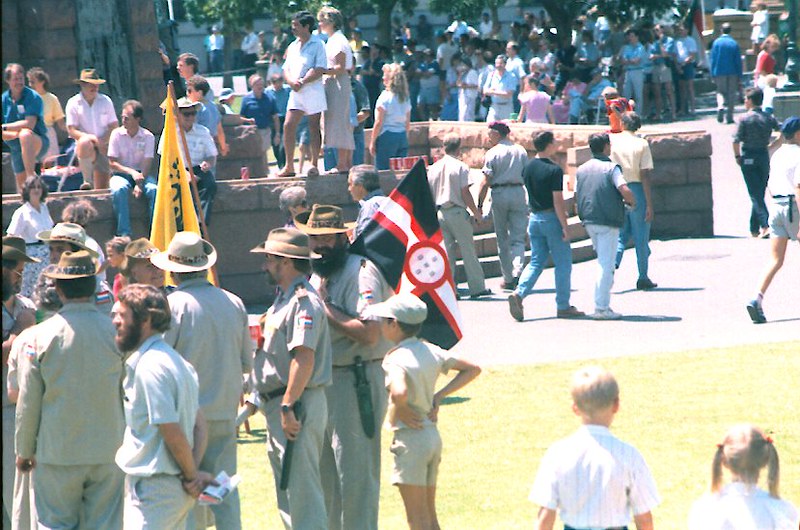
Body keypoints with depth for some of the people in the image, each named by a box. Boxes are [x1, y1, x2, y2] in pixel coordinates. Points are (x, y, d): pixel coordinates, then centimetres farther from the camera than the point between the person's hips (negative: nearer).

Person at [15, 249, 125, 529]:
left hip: (58, 453, -1)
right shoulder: (115, 331, -6)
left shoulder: (43, 335, -9)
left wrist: (24, 449, 9)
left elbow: (28, 400, -3)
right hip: (108, 452, 1)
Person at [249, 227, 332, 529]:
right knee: (287, 492, 16)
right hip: (279, 405, 11)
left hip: (297, 405, -11)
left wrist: (288, 407, -28)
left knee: (301, 490, -10)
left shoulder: (303, 301, -17)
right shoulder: (284, 299, 17)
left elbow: (304, 358, -26)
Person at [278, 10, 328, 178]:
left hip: (313, 90, -6)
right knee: (288, 126, -3)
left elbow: (319, 70, -12)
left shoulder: (317, 45, -4)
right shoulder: (293, 46, 17)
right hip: (296, 91, 6)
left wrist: (302, 82, -18)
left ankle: (314, 165, 4)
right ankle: (289, 166, 2)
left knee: (314, 128, -1)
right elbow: (286, 69, 14)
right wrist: (292, 82, -7)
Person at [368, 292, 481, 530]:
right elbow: (472, 369, 16)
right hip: (433, 435, 8)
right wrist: (439, 396, 10)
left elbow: (399, 393, -39)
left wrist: (401, 410, -17)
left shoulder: (396, 359, -18)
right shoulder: (431, 351, 5)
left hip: (410, 436, -8)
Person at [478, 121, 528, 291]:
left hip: (499, 194, -2)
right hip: (518, 193, 2)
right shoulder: (521, 151, 6)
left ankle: (508, 278, 10)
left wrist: (479, 205, -4)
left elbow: (485, 182, -8)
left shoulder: (492, 153, -5)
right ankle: (517, 271, -20)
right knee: (518, 238, 2)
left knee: (502, 239, 8)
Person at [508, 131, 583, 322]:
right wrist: (565, 226, -14)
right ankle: (563, 306, 9)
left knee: (536, 261, 12)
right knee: (563, 263, 6)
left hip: (534, 218, 6)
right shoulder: (554, 170, -17)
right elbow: (557, 201, -19)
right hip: (551, 219, -6)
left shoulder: (528, 167, 5)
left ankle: (518, 294, -9)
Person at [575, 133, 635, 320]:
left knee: (604, 262, 20)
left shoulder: (582, 170, 10)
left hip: (589, 222, 6)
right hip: (608, 221, -6)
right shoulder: (611, 168, -9)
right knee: (606, 264, -4)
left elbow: (576, 197, 13)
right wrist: (632, 202, 0)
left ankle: (602, 303, 18)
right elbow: (625, 190, -20)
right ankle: (601, 307, -7)